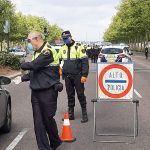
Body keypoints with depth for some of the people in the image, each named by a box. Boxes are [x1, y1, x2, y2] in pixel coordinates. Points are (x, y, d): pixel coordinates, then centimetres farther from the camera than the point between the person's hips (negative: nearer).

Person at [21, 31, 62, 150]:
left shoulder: (48, 51, -15)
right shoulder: (37, 52, 15)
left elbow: (34, 65, -22)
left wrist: (23, 65, -3)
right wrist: (24, 77, 7)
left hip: (48, 91, -8)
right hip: (36, 90, 8)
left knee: (48, 119, 4)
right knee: (38, 121, 5)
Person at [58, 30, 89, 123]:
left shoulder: (79, 48, -9)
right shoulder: (63, 49, 9)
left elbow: (85, 62, -11)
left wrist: (84, 75, -15)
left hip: (77, 76, -5)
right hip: (67, 76, 5)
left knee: (80, 94, 0)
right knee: (70, 95, 11)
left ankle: (84, 114, 9)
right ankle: (70, 114, 19)